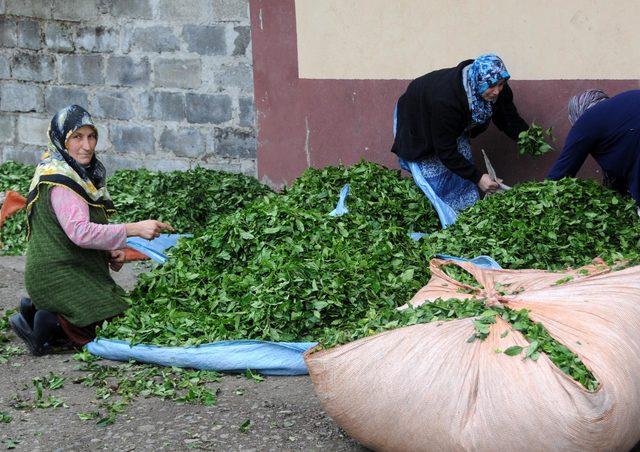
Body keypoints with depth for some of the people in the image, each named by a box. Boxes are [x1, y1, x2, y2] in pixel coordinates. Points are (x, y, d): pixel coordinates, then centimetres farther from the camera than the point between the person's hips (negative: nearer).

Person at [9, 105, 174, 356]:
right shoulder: (59, 180, -19)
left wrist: (111, 252, 1)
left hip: (81, 272, 10)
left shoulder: (83, 173, 11)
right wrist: (134, 229, -32)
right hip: (59, 276, -10)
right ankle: (46, 322, -8)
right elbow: (80, 232, -31)